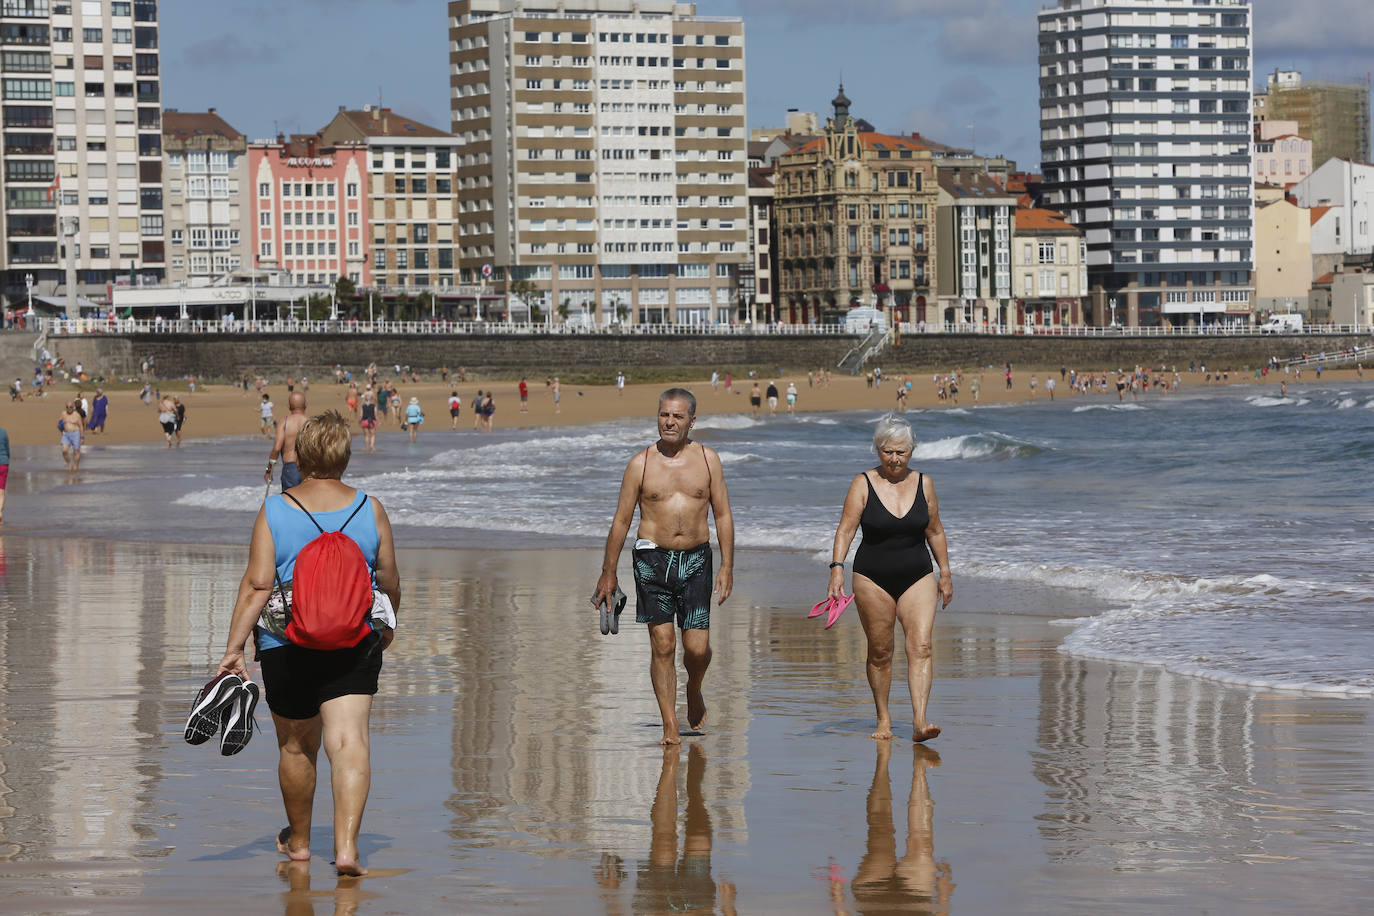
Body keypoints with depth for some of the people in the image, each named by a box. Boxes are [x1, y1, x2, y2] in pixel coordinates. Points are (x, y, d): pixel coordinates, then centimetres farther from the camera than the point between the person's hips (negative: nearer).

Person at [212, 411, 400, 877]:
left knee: (296, 747, 16)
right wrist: (388, 623, 24)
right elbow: (389, 581, 5)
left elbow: (257, 584, -13)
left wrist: (234, 648, -12)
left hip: (287, 647, 0)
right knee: (349, 742, -7)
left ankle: (298, 841, 34)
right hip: (355, 646, 0)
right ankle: (346, 845, -22)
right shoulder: (370, 510, -2)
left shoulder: (274, 512, -7)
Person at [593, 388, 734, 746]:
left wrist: (727, 566, 1)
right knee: (662, 645, -4)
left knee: (697, 647, -5)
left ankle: (693, 691, 28)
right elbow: (621, 520, 5)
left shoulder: (707, 459, 5)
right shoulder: (641, 464, 1)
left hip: (696, 559, 1)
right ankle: (670, 726, 2)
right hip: (653, 559, -1)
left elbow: (723, 515, 8)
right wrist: (608, 573, 5)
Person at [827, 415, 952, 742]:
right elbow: (845, 529, -10)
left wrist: (945, 574, 16)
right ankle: (883, 719, 22)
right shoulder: (863, 484, -4)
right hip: (873, 579, -1)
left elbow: (935, 532, 15)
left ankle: (920, 723, -22)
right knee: (879, 653, 5)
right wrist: (837, 568, -23)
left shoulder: (923, 484, 5)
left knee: (920, 646, -14)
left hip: (917, 578, 1)